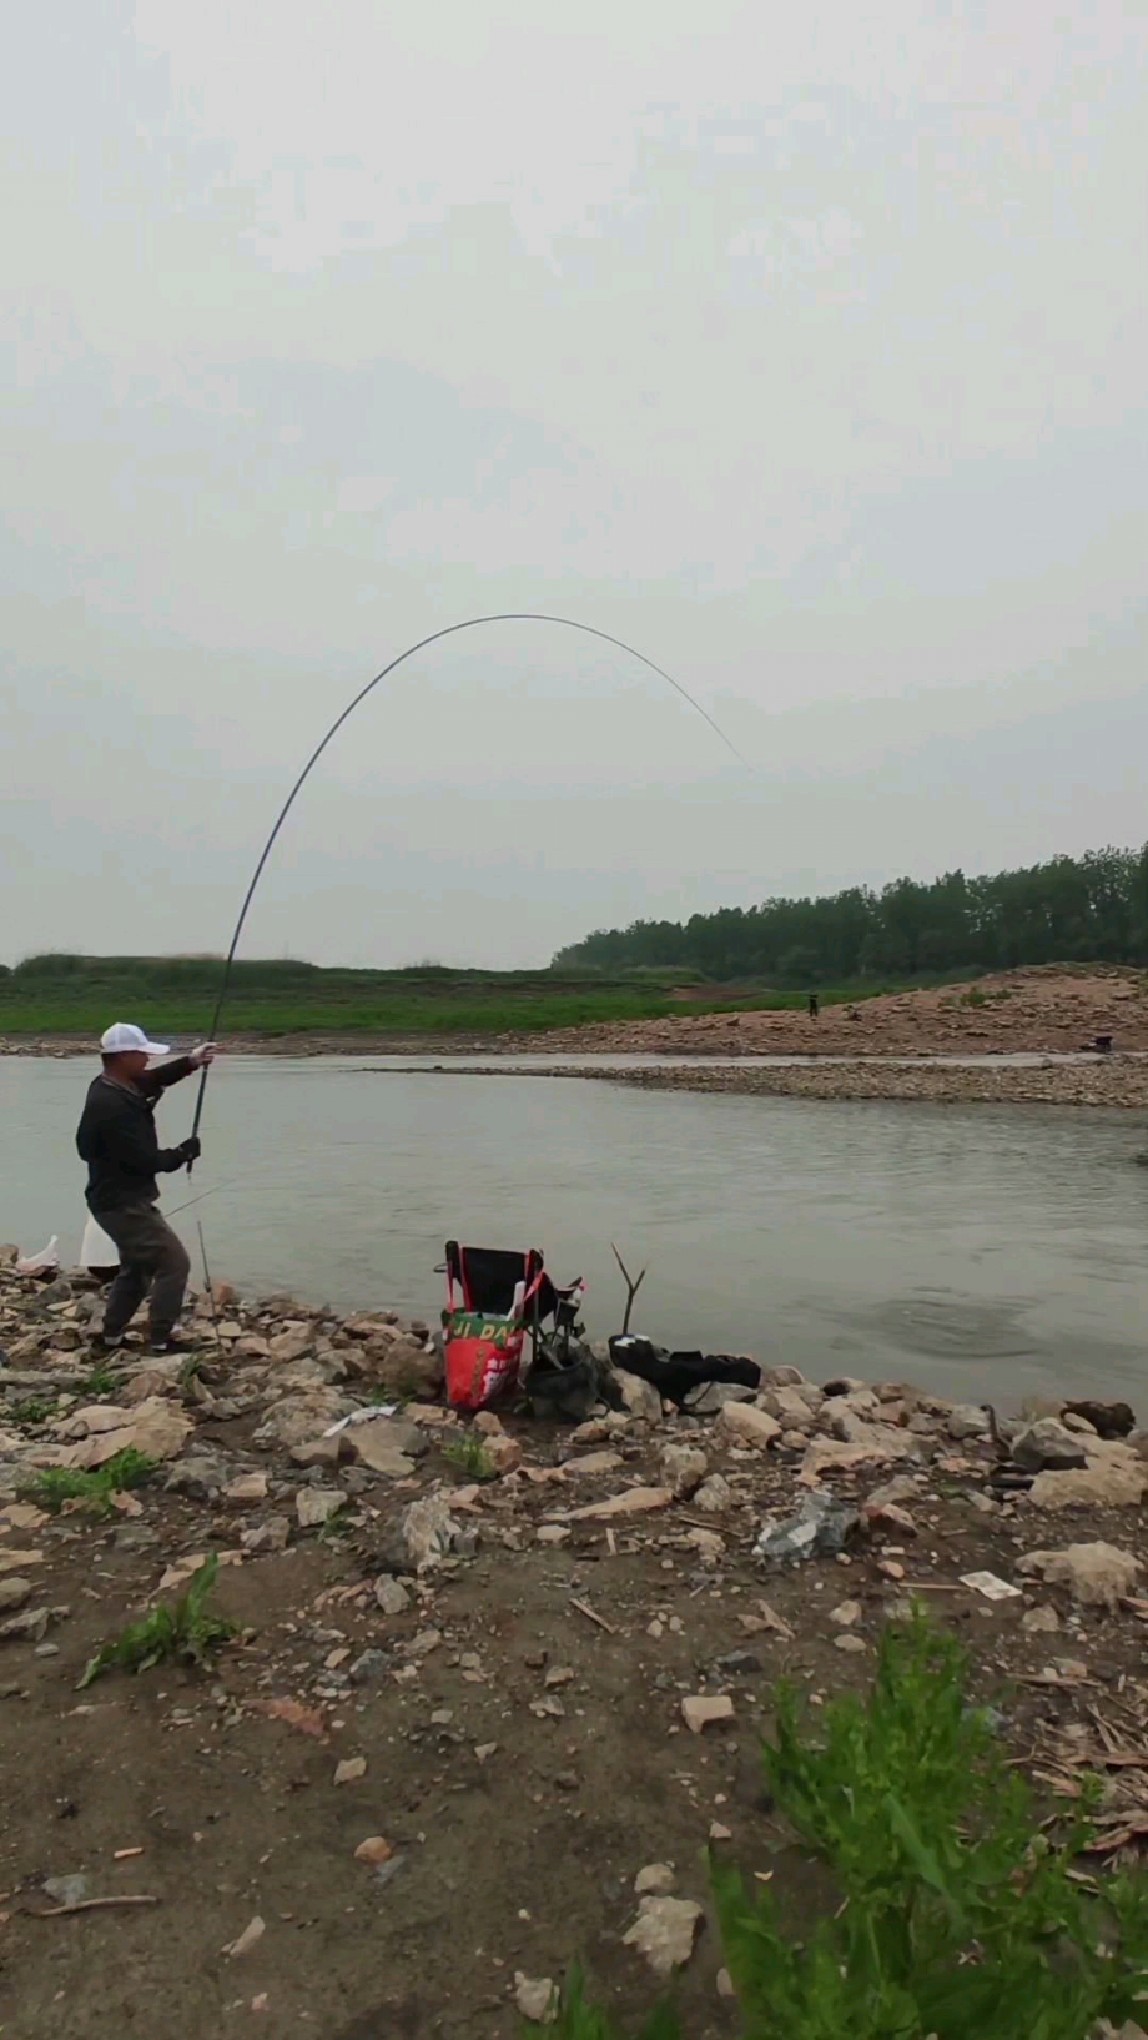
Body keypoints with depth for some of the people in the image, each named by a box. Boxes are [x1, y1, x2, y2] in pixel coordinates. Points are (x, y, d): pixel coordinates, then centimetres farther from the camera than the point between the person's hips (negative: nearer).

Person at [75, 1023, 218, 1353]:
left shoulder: (113, 1087, 4)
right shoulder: (112, 1106, -27)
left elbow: (153, 1079, 19)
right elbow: (145, 1160, -26)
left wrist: (190, 1062, 3)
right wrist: (183, 1154, -8)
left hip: (121, 1200, 10)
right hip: (122, 1203, -10)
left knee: (138, 1267, 23)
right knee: (173, 1262, -5)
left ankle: (111, 1336, 33)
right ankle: (163, 1340, 2)